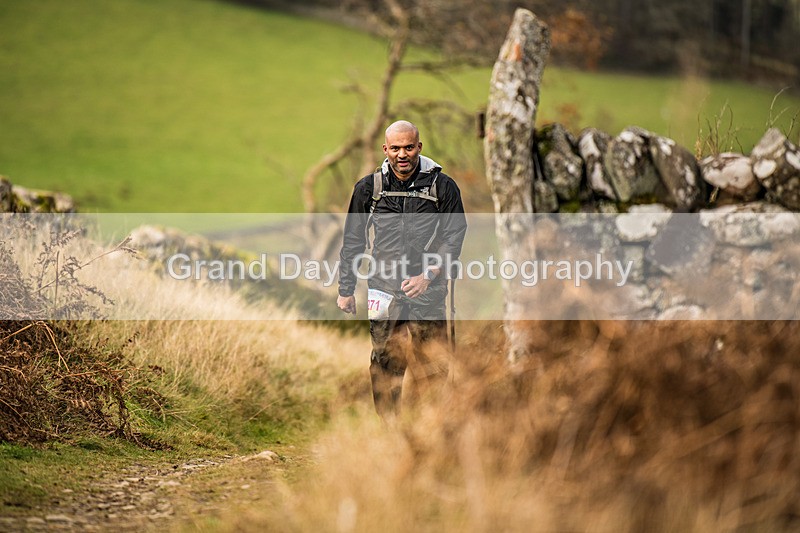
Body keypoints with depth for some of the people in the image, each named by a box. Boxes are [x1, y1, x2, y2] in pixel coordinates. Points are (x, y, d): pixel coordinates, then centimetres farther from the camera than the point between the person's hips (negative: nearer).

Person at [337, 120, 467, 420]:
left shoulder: (442, 186, 2)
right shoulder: (368, 188, 7)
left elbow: (454, 235, 2)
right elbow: (353, 241, 15)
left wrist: (428, 274, -11)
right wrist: (346, 290, 15)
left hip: (428, 291, -1)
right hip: (384, 288, 1)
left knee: (433, 366, -1)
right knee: (386, 362, -2)